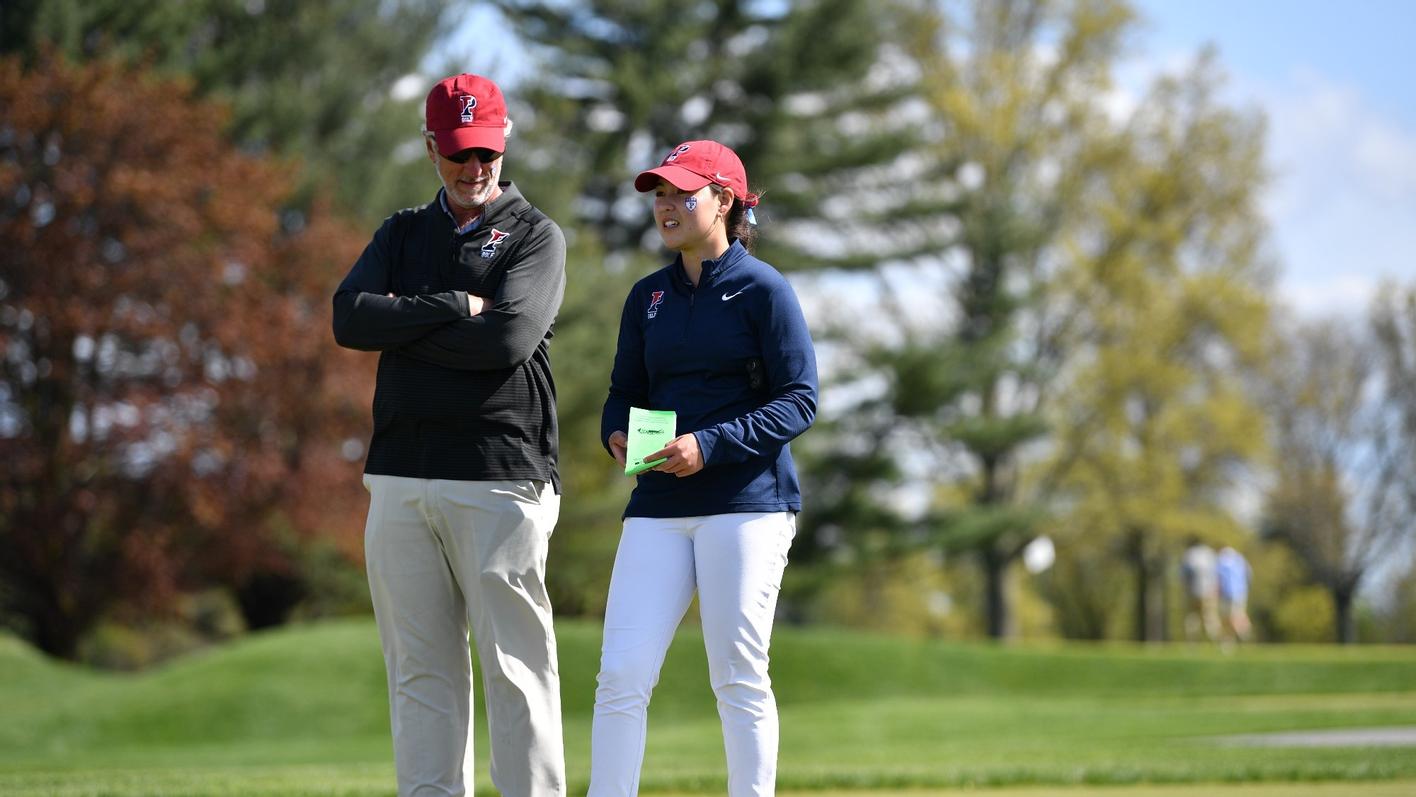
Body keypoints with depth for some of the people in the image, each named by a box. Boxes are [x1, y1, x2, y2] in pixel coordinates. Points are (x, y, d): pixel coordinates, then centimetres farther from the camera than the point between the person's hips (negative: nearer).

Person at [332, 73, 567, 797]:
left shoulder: (535, 236, 4)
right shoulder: (400, 234, 18)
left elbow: (509, 338, -13)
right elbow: (351, 319, 0)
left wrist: (403, 325, -4)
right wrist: (454, 308, -8)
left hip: (499, 480, -4)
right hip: (401, 478, 4)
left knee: (515, 665, -6)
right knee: (419, 668, 5)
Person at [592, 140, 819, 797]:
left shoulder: (763, 288, -2)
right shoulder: (648, 297, 15)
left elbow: (799, 400, -7)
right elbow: (624, 391, 21)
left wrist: (710, 444, -18)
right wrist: (617, 434, -3)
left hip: (747, 502, -5)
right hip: (658, 506, 5)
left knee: (739, 681, -3)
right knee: (622, 672, -6)